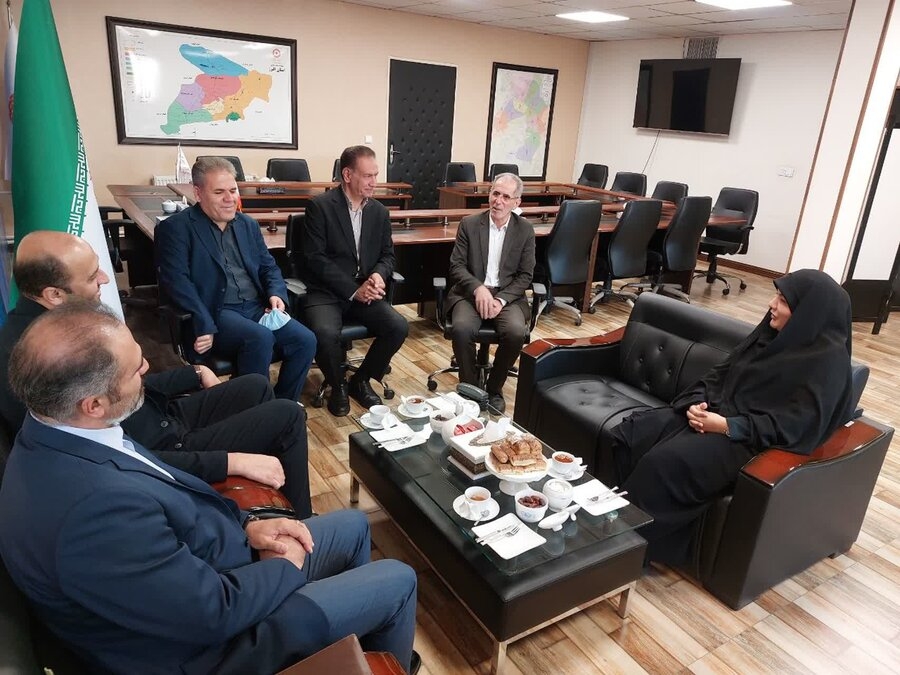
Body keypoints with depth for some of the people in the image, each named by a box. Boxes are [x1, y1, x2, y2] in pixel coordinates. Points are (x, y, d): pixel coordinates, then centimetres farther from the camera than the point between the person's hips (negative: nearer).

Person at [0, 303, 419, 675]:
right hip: (208, 640, -8)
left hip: (195, 568, 8)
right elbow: (214, 610, -29)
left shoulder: (52, 434, -9)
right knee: (396, 582, 3)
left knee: (353, 526, 20)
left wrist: (246, 524, -4)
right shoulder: (96, 508, -40)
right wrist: (286, 566, -11)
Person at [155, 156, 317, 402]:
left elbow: (268, 266, 21)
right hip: (215, 312, -6)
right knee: (261, 338, -34)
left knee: (305, 340, -17)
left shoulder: (248, 225, 19)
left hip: (257, 308, 6)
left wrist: (276, 293, -2)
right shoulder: (176, 228, 0)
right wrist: (205, 325, -23)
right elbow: (176, 280, -11)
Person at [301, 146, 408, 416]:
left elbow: (388, 254, 12)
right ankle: (338, 386, 0)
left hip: (364, 291, 5)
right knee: (325, 333, -33)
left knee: (399, 327, -18)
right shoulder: (320, 206, -8)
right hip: (326, 292, -4)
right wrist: (353, 290, -19)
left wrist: (378, 275, -12)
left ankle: (361, 380, 7)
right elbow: (316, 259, -13)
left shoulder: (379, 211, 9)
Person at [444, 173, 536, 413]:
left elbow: (525, 275, 2)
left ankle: (494, 388, -5)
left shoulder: (525, 230, 5)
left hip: (508, 295, 1)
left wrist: (501, 299, -14)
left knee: (516, 332, -30)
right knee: (462, 328, -32)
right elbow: (456, 265, 0)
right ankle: (470, 387, -9)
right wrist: (478, 288, -18)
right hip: (471, 292, 0)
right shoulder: (469, 224, 3)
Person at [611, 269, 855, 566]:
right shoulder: (772, 332, 11)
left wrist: (728, 426, -21)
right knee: (630, 433, -11)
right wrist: (696, 402, -7)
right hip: (715, 411, 8)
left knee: (663, 462, -29)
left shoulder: (829, 359, -12)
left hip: (750, 442, -8)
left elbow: (796, 425, -19)